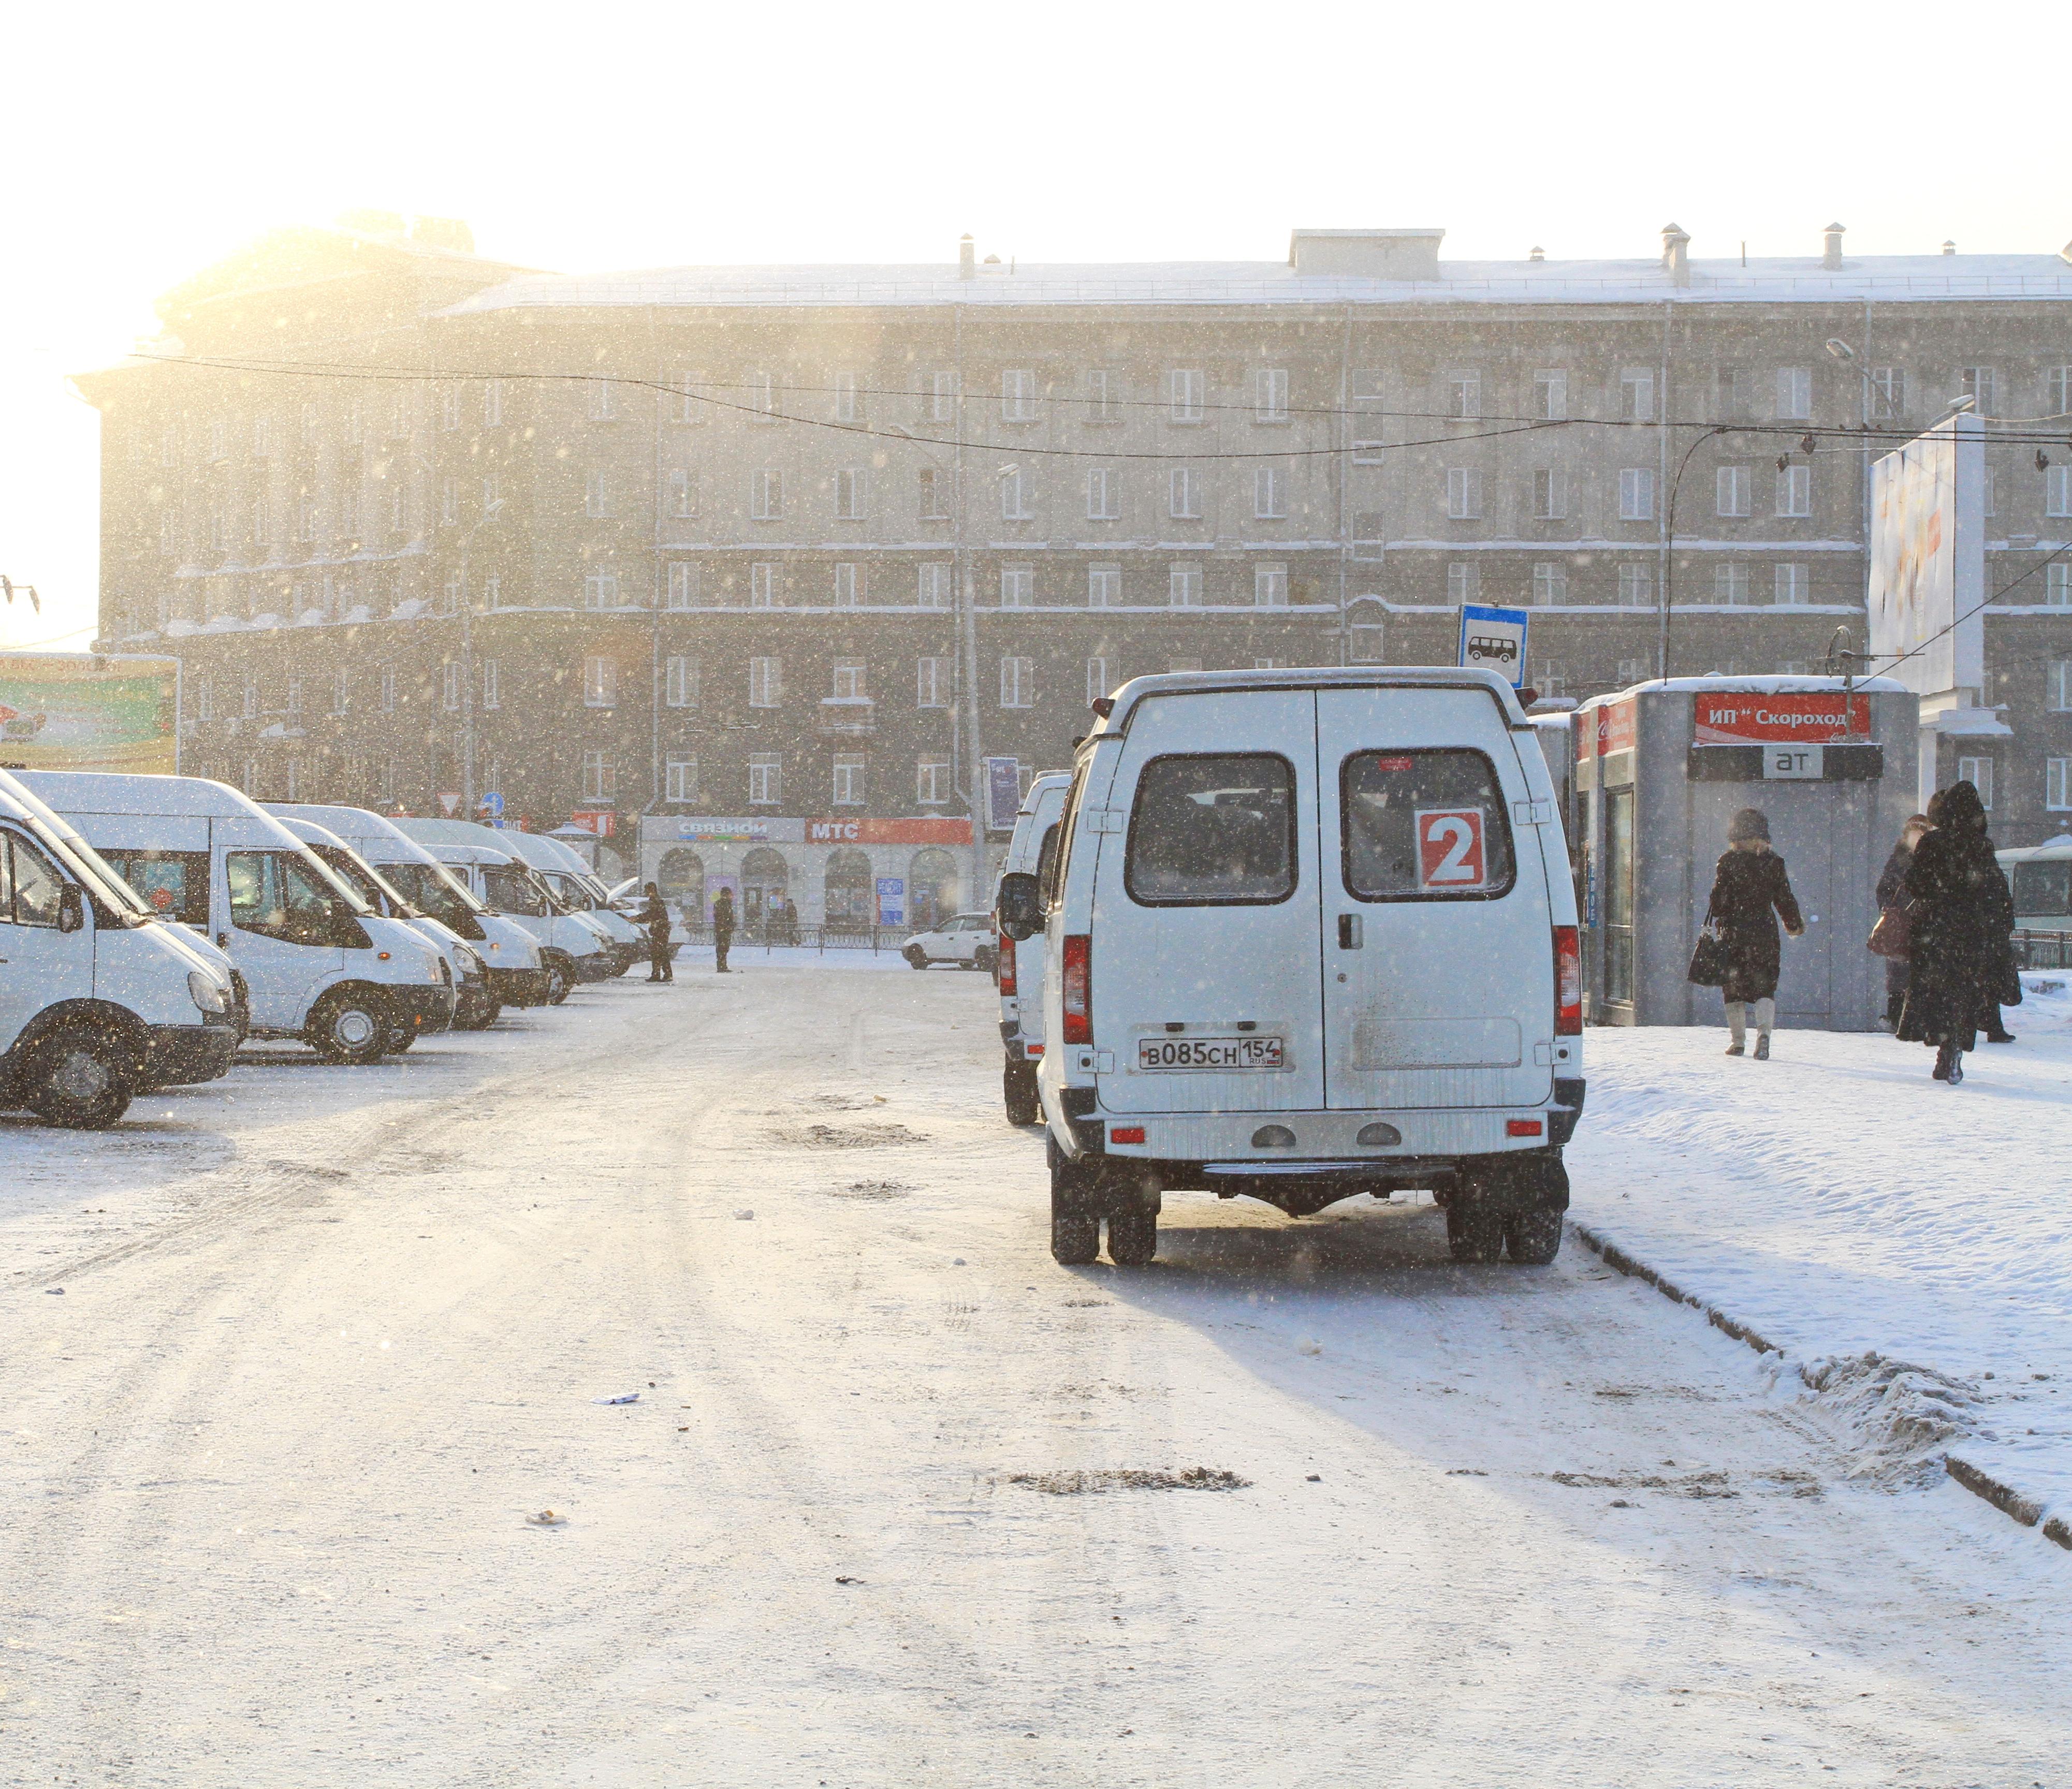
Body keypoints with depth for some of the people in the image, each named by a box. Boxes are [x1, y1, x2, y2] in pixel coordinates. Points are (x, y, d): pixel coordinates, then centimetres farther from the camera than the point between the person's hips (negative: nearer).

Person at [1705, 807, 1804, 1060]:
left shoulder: (1728, 861, -5)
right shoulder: (1773, 862, 1)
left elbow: (1719, 898, -7)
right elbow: (1785, 898, 6)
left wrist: (1711, 926, 3)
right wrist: (1795, 925, 20)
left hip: (1733, 933, -1)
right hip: (1765, 931, 1)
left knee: (1734, 989, 9)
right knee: (1765, 987, 3)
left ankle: (1738, 1041, 10)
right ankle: (1764, 1032, -20)